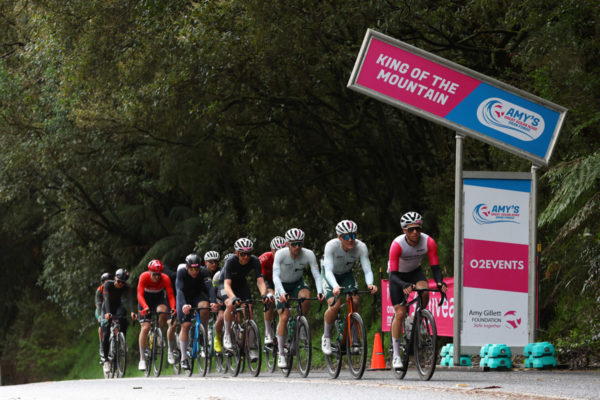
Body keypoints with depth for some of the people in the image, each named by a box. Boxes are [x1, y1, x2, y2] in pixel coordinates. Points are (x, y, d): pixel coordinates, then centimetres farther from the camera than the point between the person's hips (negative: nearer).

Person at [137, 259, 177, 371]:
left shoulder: (165, 279, -25)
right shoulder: (144, 277, -27)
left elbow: (171, 295, -27)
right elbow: (140, 295, -33)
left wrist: (173, 308, -45)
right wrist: (145, 307, -50)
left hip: (159, 299, 1)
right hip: (145, 300, -1)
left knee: (163, 311, -35)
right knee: (145, 328, -14)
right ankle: (142, 359, -9)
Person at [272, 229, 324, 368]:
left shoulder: (308, 254, -24)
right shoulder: (280, 254, -28)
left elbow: (316, 274, -28)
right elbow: (276, 276, -35)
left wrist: (320, 291, -46)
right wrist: (282, 293, -52)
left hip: (298, 283, 1)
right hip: (282, 285, -1)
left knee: (306, 296, -33)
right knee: (284, 317, -14)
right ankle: (281, 354, -4)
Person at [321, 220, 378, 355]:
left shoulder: (361, 247, -27)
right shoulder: (331, 246, -34)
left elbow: (367, 269, -31)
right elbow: (328, 270, -40)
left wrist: (370, 284, -52)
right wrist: (335, 286, -59)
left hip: (346, 274, 3)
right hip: (331, 275, -3)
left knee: (355, 302, -19)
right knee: (335, 304, -23)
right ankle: (326, 337, -2)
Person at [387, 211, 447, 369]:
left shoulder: (428, 242, -25)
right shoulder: (397, 244, -32)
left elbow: (435, 267, -22)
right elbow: (393, 274, -33)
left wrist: (440, 282, -43)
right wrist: (404, 285, -52)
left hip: (415, 271, 2)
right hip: (398, 275, -2)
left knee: (424, 292, -31)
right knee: (400, 313, -11)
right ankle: (396, 355, -1)